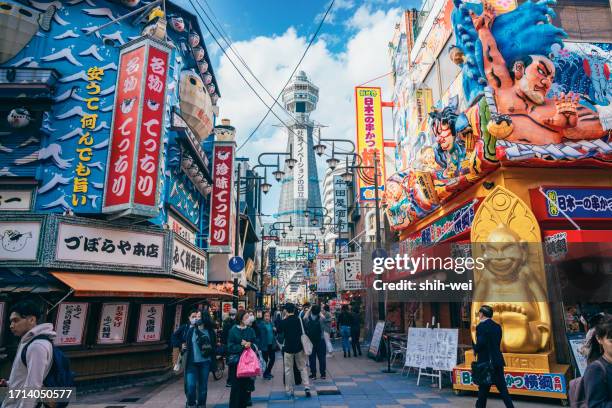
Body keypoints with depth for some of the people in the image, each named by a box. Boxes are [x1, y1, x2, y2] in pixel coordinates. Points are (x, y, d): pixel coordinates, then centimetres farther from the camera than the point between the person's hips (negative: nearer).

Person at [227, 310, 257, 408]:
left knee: (247, 386, 8)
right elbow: (230, 347, -9)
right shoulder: (233, 331, -5)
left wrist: (249, 344, -14)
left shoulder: (251, 330, 6)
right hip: (237, 362, -3)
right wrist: (242, 346, -17)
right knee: (236, 387, 0)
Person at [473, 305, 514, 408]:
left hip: (486, 361, -6)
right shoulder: (497, 326, 9)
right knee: (502, 387, 10)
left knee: (483, 388, 6)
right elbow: (496, 343, 12)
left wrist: (475, 349, -2)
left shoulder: (481, 326, -14)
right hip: (497, 360, 6)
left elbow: (480, 343, -22)